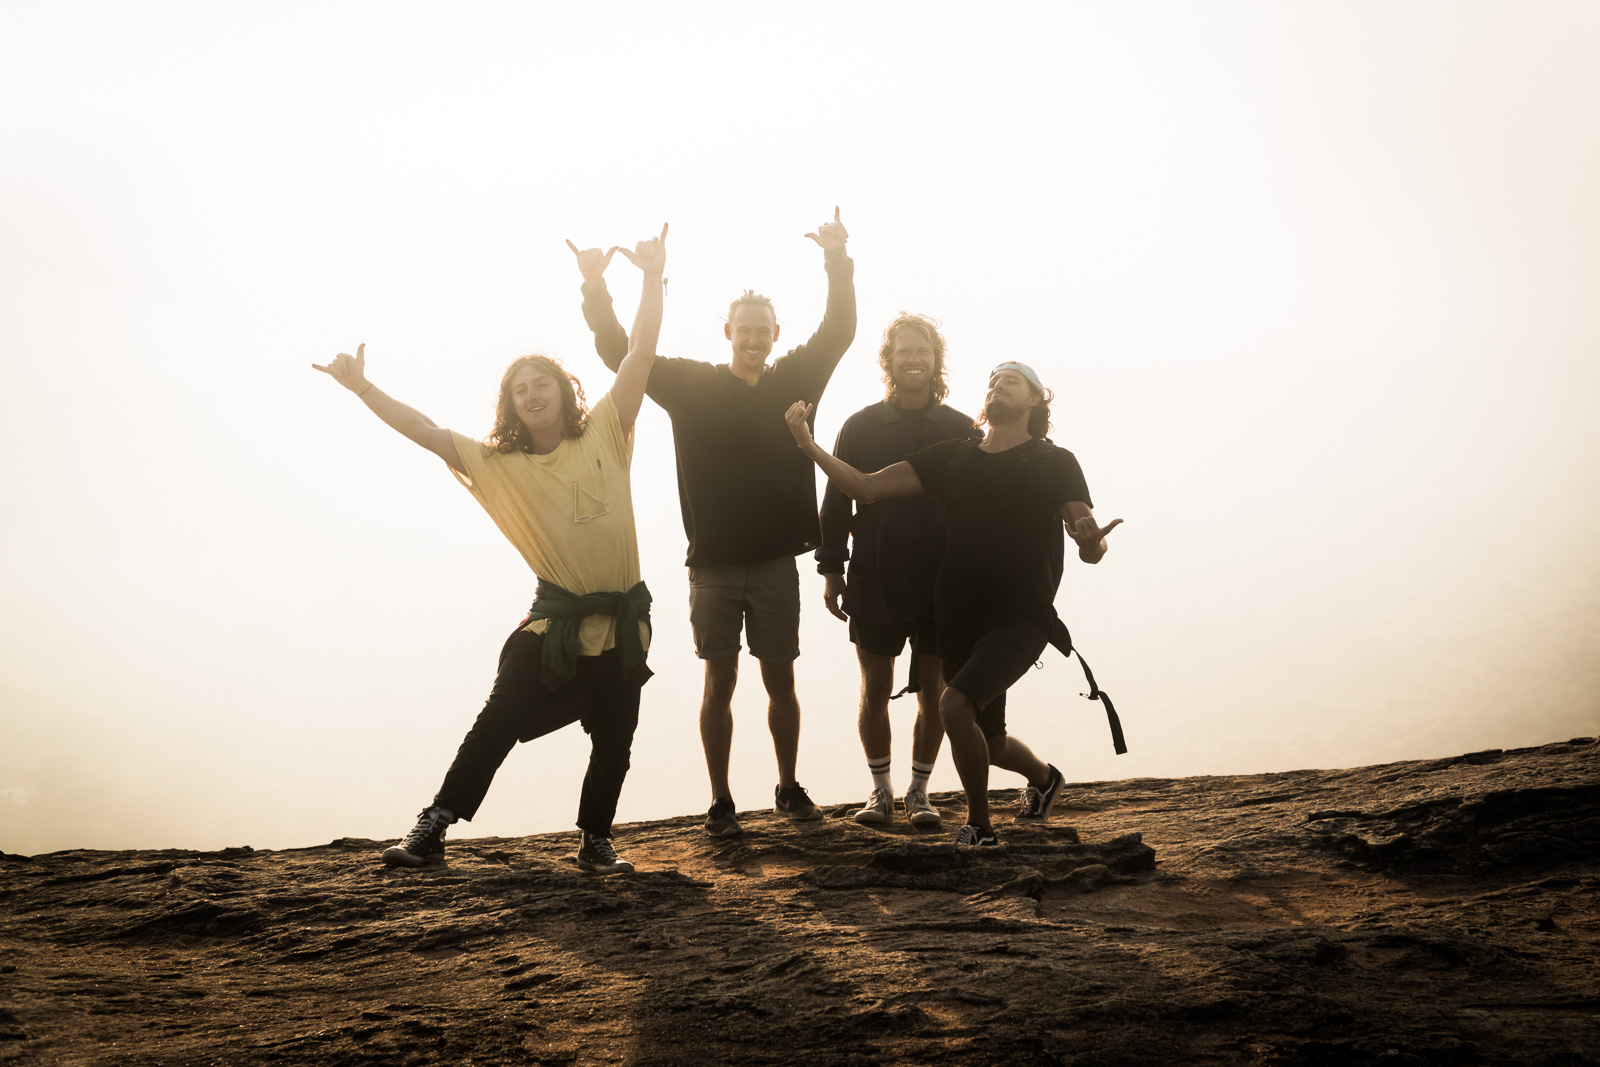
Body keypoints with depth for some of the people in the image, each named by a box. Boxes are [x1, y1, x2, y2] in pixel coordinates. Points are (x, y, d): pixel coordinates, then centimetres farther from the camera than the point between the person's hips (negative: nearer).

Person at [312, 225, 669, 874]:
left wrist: (654, 276, -13)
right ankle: (432, 828, -2)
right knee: (497, 724, -6)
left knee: (613, 742, 7)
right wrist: (363, 389, -10)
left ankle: (596, 841, 23)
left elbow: (641, 351, -5)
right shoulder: (500, 465, 2)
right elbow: (427, 433, -3)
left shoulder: (605, 433, 0)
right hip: (555, 620, -1)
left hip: (621, 622, 1)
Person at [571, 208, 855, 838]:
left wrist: (837, 263, -12)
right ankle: (721, 802, 7)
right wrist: (596, 289, -10)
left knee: (780, 678, 8)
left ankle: (788, 788, 22)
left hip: (775, 560, 1)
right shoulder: (692, 384, 3)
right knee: (720, 679, 2)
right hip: (713, 563, -1)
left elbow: (839, 332, 0)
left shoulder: (796, 379, 6)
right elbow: (620, 352, 1)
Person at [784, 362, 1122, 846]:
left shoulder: (1055, 464, -1)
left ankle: (979, 826, -7)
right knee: (987, 742, 15)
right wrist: (807, 444, -5)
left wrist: (1094, 540, -34)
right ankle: (1043, 777, 49)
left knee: (955, 705, -27)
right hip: (958, 621, 5)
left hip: (1021, 620, -5)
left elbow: (1090, 549, -10)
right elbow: (866, 487, 6)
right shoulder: (953, 456, 9)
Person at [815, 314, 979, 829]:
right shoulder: (860, 427, 3)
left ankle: (919, 792, 17)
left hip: (942, 586, 0)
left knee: (934, 693, 4)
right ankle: (881, 790, 19)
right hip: (874, 584, 0)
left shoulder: (961, 430, 3)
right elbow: (836, 501, 5)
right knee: (875, 692, 6)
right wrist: (832, 570, 1)